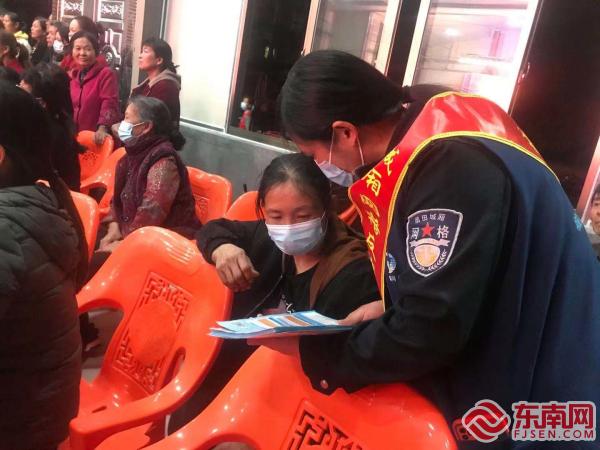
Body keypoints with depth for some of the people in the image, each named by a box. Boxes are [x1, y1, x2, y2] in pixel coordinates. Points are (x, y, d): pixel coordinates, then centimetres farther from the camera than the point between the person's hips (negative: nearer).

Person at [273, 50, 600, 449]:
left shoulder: (454, 163, -27)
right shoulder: (436, 135, 1)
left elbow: (427, 335, -25)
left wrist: (310, 349, -13)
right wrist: (389, 309, 0)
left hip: (539, 409, -8)